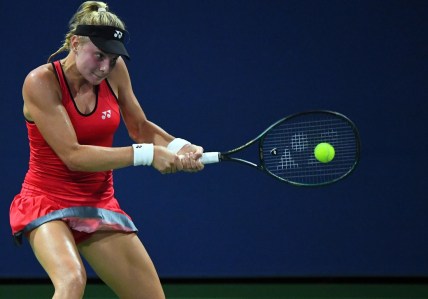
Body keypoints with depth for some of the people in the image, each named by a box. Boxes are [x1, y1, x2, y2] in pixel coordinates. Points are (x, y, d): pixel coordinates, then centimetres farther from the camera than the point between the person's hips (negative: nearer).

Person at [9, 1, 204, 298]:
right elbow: (73, 155, -24)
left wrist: (178, 147, -9)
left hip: (100, 204, 6)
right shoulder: (41, 82, -18)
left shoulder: (114, 70, -3)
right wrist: (146, 154, -27)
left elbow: (140, 127, 12)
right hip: (47, 203, -6)